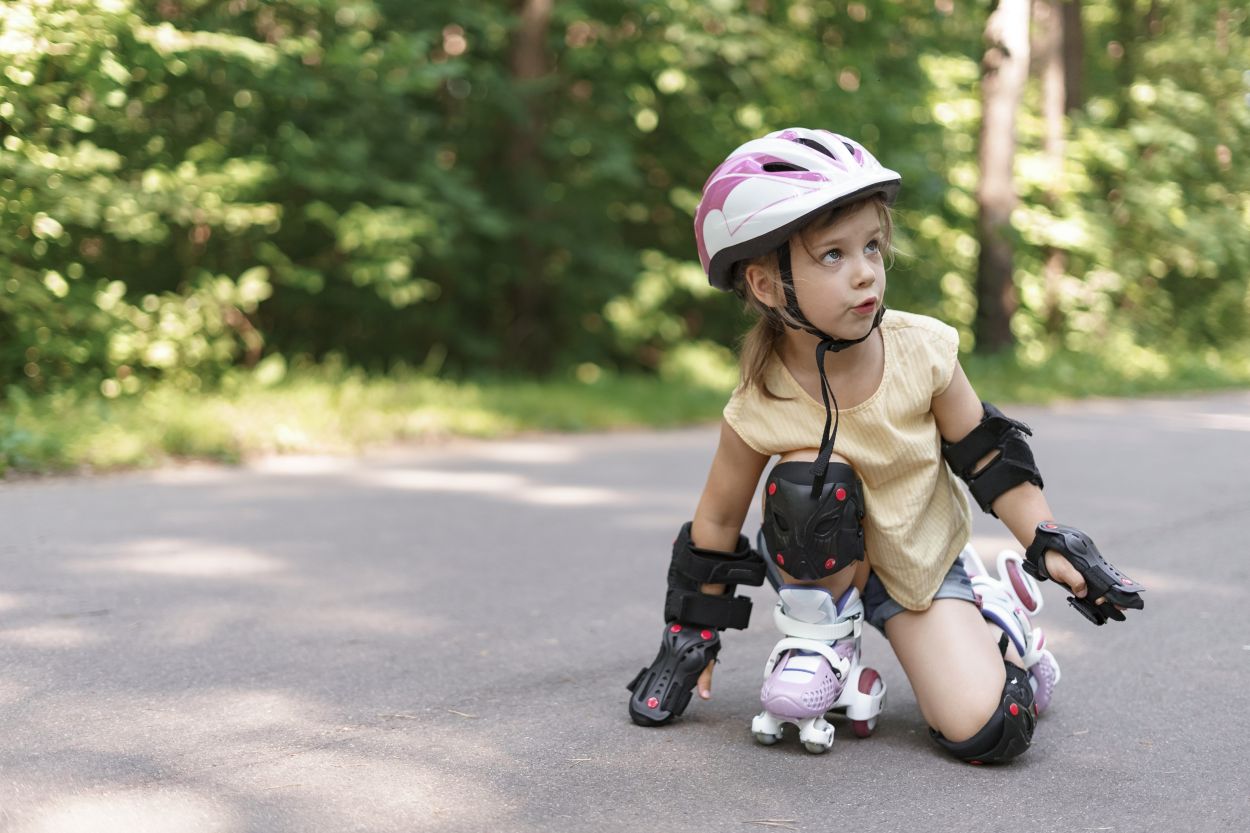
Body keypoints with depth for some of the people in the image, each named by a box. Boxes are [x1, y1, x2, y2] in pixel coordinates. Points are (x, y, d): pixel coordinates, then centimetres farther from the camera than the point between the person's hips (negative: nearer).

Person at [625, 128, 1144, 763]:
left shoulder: (922, 352, -21)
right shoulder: (759, 411, -23)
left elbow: (987, 457, -6)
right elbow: (717, 525, -9)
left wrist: (1053, 547, -7)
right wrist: (691, 640, -3)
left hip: (923, 563, 1)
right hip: (824, 567, 0)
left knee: (988, 731, -16)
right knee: (810, 476, -34)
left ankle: (995, 612, 18)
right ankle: (818, 638, -8)